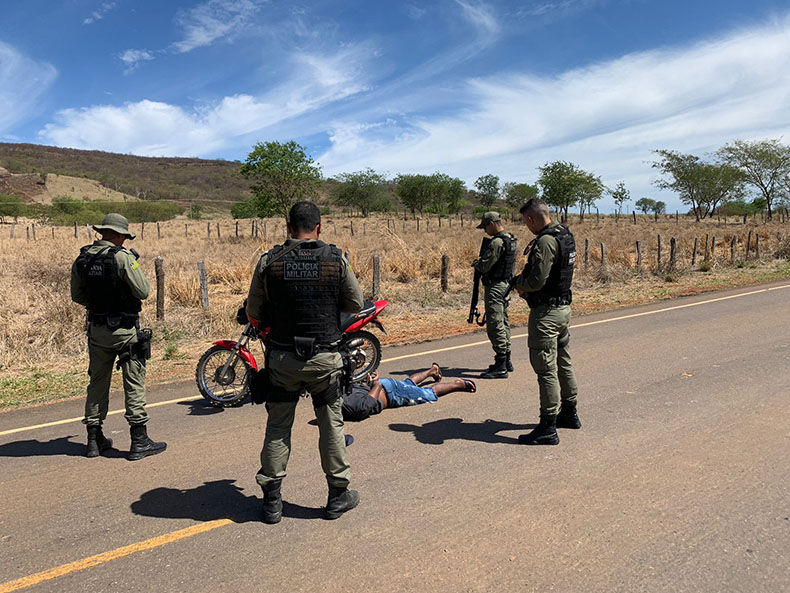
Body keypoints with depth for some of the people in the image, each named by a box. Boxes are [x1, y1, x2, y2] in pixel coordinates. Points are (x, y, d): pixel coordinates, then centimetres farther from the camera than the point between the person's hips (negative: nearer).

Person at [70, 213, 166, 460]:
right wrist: (133, 262, 2)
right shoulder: (123, 257, -15)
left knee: (98, 382, 15)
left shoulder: (81, 259, 4)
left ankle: (94, 440, 22)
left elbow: (77, 296, 12)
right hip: (125, 329, -6)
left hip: (96, 328, 6)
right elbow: (143, 291, -13)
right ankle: (139, 441, 5)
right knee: (134, 383, 1)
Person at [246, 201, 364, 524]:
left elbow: (253, 313, 1)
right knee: (331, 425, 13)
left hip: (282, 358, 1)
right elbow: (356, 304, 3)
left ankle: (272, 500, 21)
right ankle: (338, 495, 25)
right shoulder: (336, 259, -6)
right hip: (325, 357, 0)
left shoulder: (269, 261, -5)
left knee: (277, 427, 13)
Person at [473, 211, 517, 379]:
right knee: (503, 323, 17)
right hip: (506, 285, 11)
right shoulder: (510, 240, 13)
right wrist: (481, 263, 14)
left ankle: (500, 367, -6)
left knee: (495, 326, -8)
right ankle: (506, 361, 26)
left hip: (495, 287, -11)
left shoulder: (497, 242, -19)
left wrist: (476, 263, 2)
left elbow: (484, 267, -18)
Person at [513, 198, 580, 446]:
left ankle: (548, 428, 1)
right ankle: (569, 413, 35)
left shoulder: (545, 241, -20)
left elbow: (536, 281, -25)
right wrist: (526, 286, 6)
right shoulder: (566, 236, 11)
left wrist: (518, 281, -4)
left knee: (546, 369, -5)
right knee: (563, 363, 21)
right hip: (564, 307, 10)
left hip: (546, 312, -10)